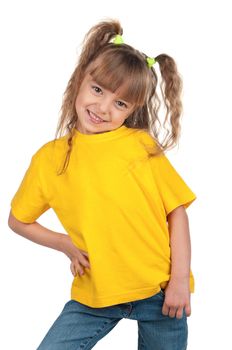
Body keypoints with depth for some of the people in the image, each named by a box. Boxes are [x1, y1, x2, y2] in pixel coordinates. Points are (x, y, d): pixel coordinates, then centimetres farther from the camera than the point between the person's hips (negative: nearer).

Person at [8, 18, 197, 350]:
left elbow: (177, 211, -3)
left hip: (160, 291, -1)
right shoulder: (50, 158, -1)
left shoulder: (142, 145, -5)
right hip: (95, 294, 1)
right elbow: (18, 220, 10)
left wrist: (180, 280, -8)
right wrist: (65, 243, -2)